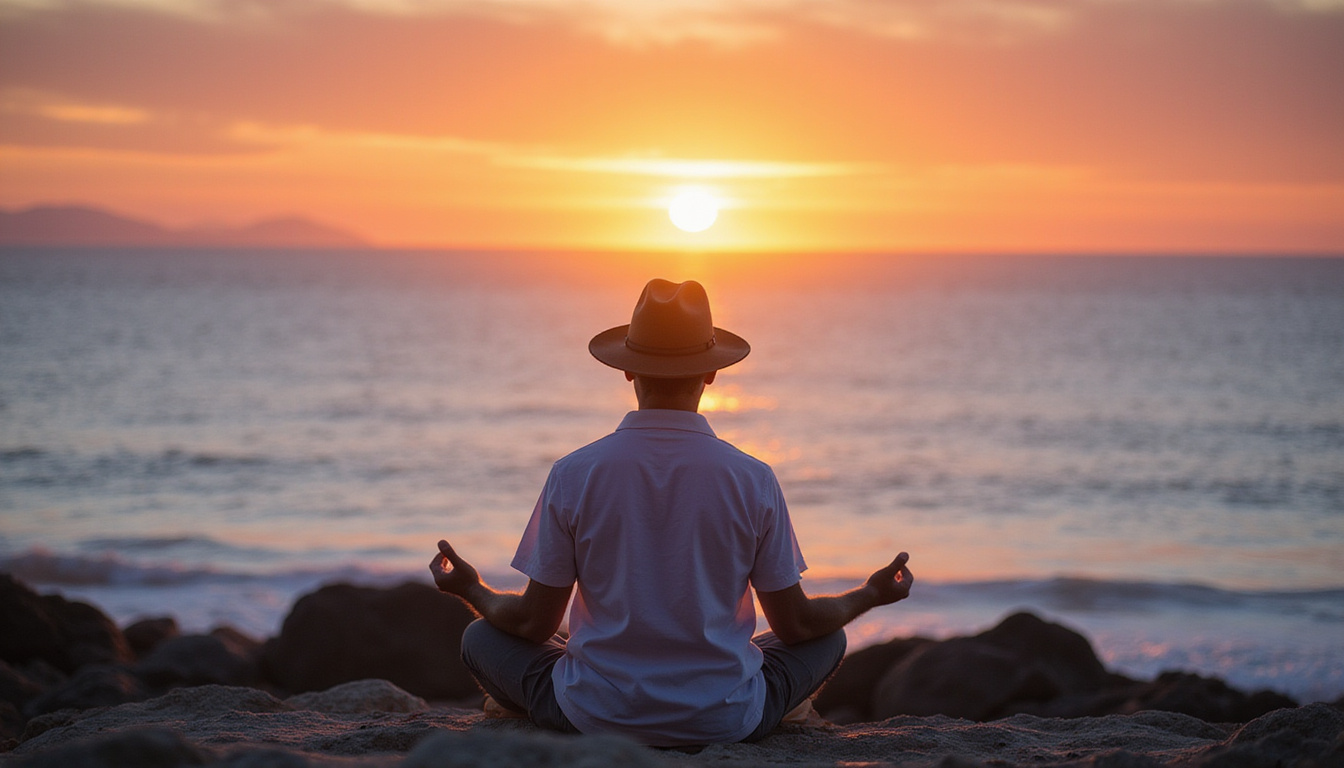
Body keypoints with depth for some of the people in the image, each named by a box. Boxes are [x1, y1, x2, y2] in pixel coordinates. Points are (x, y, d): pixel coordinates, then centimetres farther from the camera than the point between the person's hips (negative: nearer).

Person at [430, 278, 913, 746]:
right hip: (724, 721, 1)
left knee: (482, 638, 21)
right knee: (827, 639, 25)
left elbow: (534, 622, -4)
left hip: (594, 715, -1)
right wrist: (870, 595, 18)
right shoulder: (754, 480, -12)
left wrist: (472, 590, 18)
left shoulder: (572, 476, -12)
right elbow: (795, 624, -2)